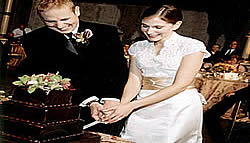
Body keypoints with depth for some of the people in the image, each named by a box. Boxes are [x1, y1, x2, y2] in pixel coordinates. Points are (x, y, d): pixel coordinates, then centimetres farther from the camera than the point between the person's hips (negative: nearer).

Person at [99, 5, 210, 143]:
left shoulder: (192, 46, -9)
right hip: (144, 106, 4)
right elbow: (134, 80, 4)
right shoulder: (138, 47, 7)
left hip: (180, 107, -3)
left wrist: (132, 105, -20)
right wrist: (123, 104, -19)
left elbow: (180, 85, -16)